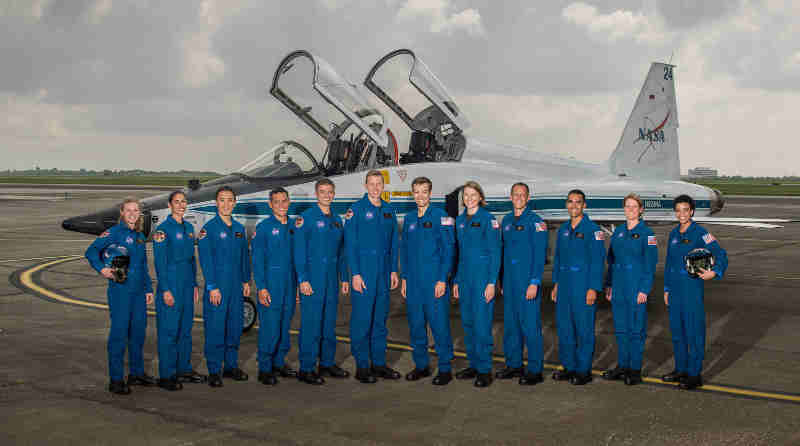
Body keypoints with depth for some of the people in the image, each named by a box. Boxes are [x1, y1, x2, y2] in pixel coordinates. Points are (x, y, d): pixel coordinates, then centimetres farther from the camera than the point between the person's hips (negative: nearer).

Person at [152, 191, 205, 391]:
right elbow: (160, 262, -12)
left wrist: (195, 285, 15)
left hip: (187, 284, 7)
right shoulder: (163, 229, -9)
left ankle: (184, 369, 23)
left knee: (186, 328, 13)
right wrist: (165, 290, -15)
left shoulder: (189, 227, 12)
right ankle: (166, 376, 3)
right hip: (171, 285, -7)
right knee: (169, 331, -3)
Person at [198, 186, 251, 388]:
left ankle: (231, 366, 22)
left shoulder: (239, 228, 12)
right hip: (217, 287, -6)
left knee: (235, 327, 11)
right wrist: (212, 287, -15)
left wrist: (246, 281, 13)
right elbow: (205, 259, -10)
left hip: (236, 287, 6)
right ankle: (214, 371, 5)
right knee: (215, 329, -3)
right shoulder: (209, 228, -6)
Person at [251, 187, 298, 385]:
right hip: (271, 285, -5)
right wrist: (261, 288, -13)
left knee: (285, 326, 11)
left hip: (290, 285, 5)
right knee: (269, 328, -5)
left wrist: (298, 286, 10)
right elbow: (257, 260, -7)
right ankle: (265, 369, 5)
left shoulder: (294, 227, 11)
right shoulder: (263, 227, -4)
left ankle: (279, 363, 23)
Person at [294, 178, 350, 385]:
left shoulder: (337, 220, 14)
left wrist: (344, 278, 14)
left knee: (330, 322, 11)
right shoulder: (306, 218, -5)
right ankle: (306, 369, 1)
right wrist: (303, 279, -15)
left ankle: (327, 363, 22)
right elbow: (299, 251, -9)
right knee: (311, 323, -5)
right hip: (312, 279, -6)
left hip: (332, 279, 6)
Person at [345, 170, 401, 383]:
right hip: (364, 273, -5)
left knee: (380, 319, 11)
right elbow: (350, 244, -8)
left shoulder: (388, 211, 12)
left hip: (383, 273, 5)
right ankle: (362, 366, 6)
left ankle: (379, 363, 20)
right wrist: (355, 274, -13)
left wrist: (393, 271, 10)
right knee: (362, 320, -2)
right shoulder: (356, 210, -5)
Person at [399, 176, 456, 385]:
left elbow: (448, 249, -8)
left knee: (439, 324, -3)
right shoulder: (409, 218, 13)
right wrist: (404, 278, 12)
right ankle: (421, 365, 23)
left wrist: (442, 279, -13)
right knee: (415, 325, 10)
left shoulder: (441, 216, -4)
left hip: (434, 281, -6)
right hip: (413, 282, 6)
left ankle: (445, 368, 8)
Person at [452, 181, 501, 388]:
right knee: (468, 322, 10)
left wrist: (492, 282, -15)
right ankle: (473, 365, 21)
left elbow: (495, 252, -9)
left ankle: (485, 370, 1)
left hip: (483, 275, -7)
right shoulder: (460, 221, 13)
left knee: (482, 323, -7)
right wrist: (456, 280, 15)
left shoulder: (488, 219, -6)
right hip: (465, 276, 7)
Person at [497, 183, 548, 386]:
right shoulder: (506, 221, 13)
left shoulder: (535, 222, -7)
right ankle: (514, 365, 23)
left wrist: (534, 283, -17)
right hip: (509, 281, 7)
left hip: (528, 282, -7)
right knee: (510, 323, 12)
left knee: (530, 325, -4)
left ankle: (535, 370, 4)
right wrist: (502, 281, 15)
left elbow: (539, 255, -11)